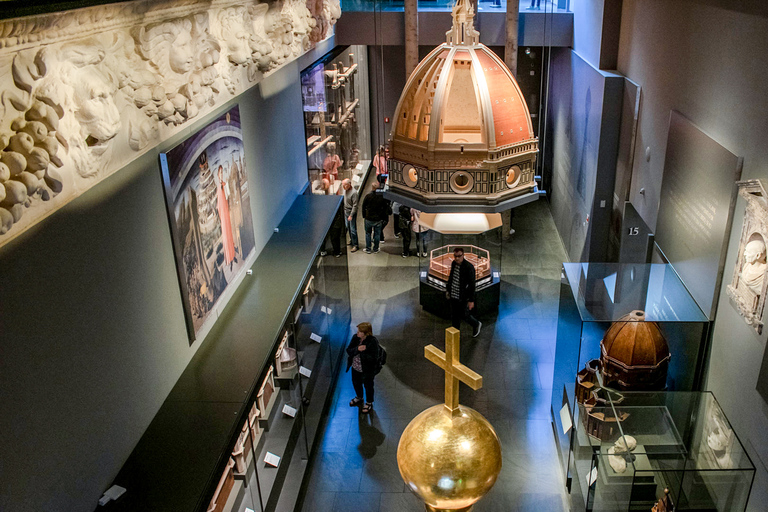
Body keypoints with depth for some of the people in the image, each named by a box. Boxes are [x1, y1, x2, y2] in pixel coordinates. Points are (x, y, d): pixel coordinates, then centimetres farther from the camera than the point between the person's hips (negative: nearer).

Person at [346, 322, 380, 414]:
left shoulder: (373, 341, -28)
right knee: (356, 383, 27)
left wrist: (361, 352, -31)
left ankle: (369, 403, 43)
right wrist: (357, 349, -31)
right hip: (355, 367, 6)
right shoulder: (355, 337, -11)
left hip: (367, 370, -6)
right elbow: (348, 350, -12)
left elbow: (373, 358, -29)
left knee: (368, 386, 17)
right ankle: (359, 398, 57)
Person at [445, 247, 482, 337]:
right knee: (454, 317, 15)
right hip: (453, 296, 6)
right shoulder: (453, 263, -2)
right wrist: (448, 290, 19)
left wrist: (471, 300, -17)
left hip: (463, 298, -6)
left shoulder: (469, 267, -22)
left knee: (464, 315, 10)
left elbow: (472, 285, -19)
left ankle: (476, 324, 39)